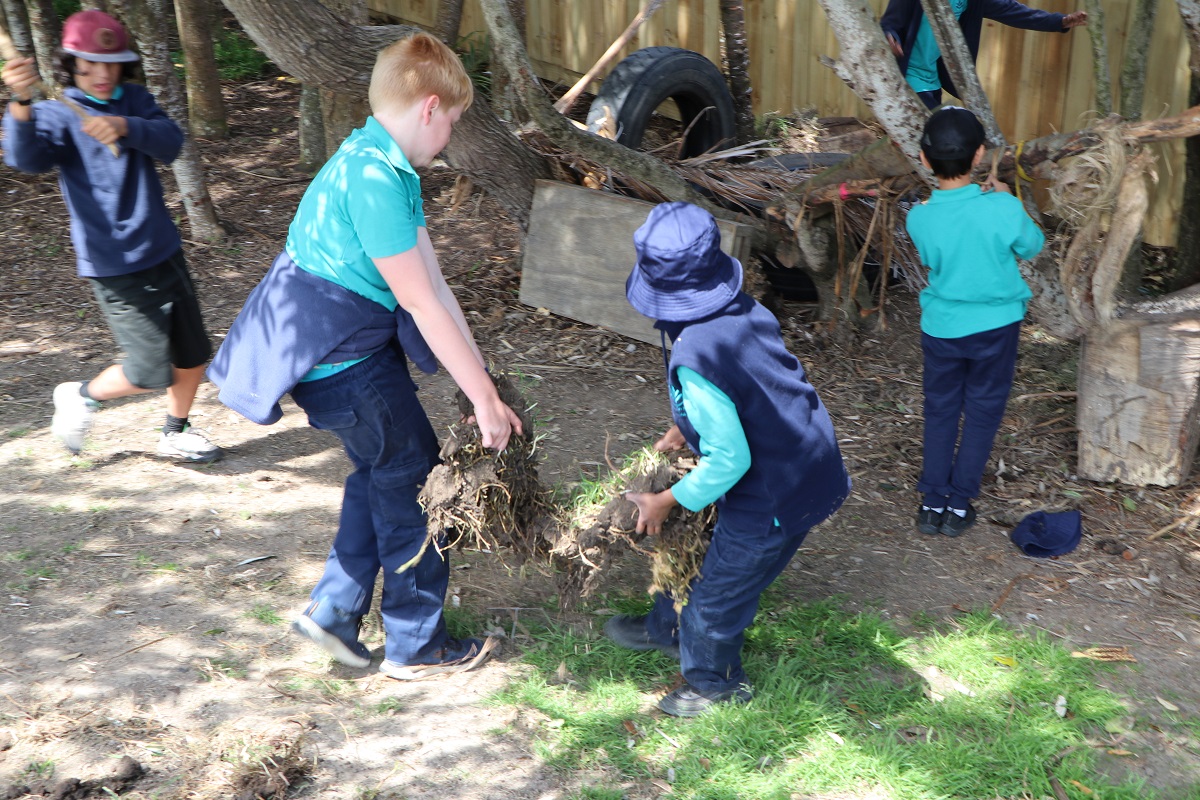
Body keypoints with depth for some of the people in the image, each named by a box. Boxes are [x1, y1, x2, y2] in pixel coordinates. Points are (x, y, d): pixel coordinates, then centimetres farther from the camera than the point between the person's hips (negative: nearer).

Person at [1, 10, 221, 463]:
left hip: (164, 252, 5)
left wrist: (125, 127, -32)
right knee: (152, 373, -4)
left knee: (193, 356, 12)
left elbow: (170, 142, -13)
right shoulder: (58, 116, -8)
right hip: (115, 267, -5)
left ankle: (175, 433, 34)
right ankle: (83, 396, 25)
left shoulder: (133, 102, 5)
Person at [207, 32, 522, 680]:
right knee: (413, 480, 5)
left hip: (349, 348, 10)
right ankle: (415, 646, 22)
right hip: (346, 361, -10)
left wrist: (481, 381, 5)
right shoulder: (374, 179, -25)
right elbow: (422, 303, -23)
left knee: (381, 472, 22)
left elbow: (432, 283, 6)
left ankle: (333, 610, 33)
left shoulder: (382, 165, 8)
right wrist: (484, 397, -17)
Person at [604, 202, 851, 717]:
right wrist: (686, 428, 15)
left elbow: (729, 459, -25)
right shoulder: (747, 311, -6)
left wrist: (667, 501, -10)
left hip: (774, 501, -8)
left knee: (719, 591, 17)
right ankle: (666, 629, 54)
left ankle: (715, 683, 43)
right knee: (705, 551, 29)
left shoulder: (694, 362, -30)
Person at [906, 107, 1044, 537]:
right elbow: (1032, 246, -1)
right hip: (995, 325, -1)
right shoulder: (1003, 209, -21)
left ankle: (932, 502, 18)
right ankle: (959, 503, 19)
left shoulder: (919, 217, -15)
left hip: (941, 326, 2)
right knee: (982, 412, 13)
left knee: (940, 411, 16)